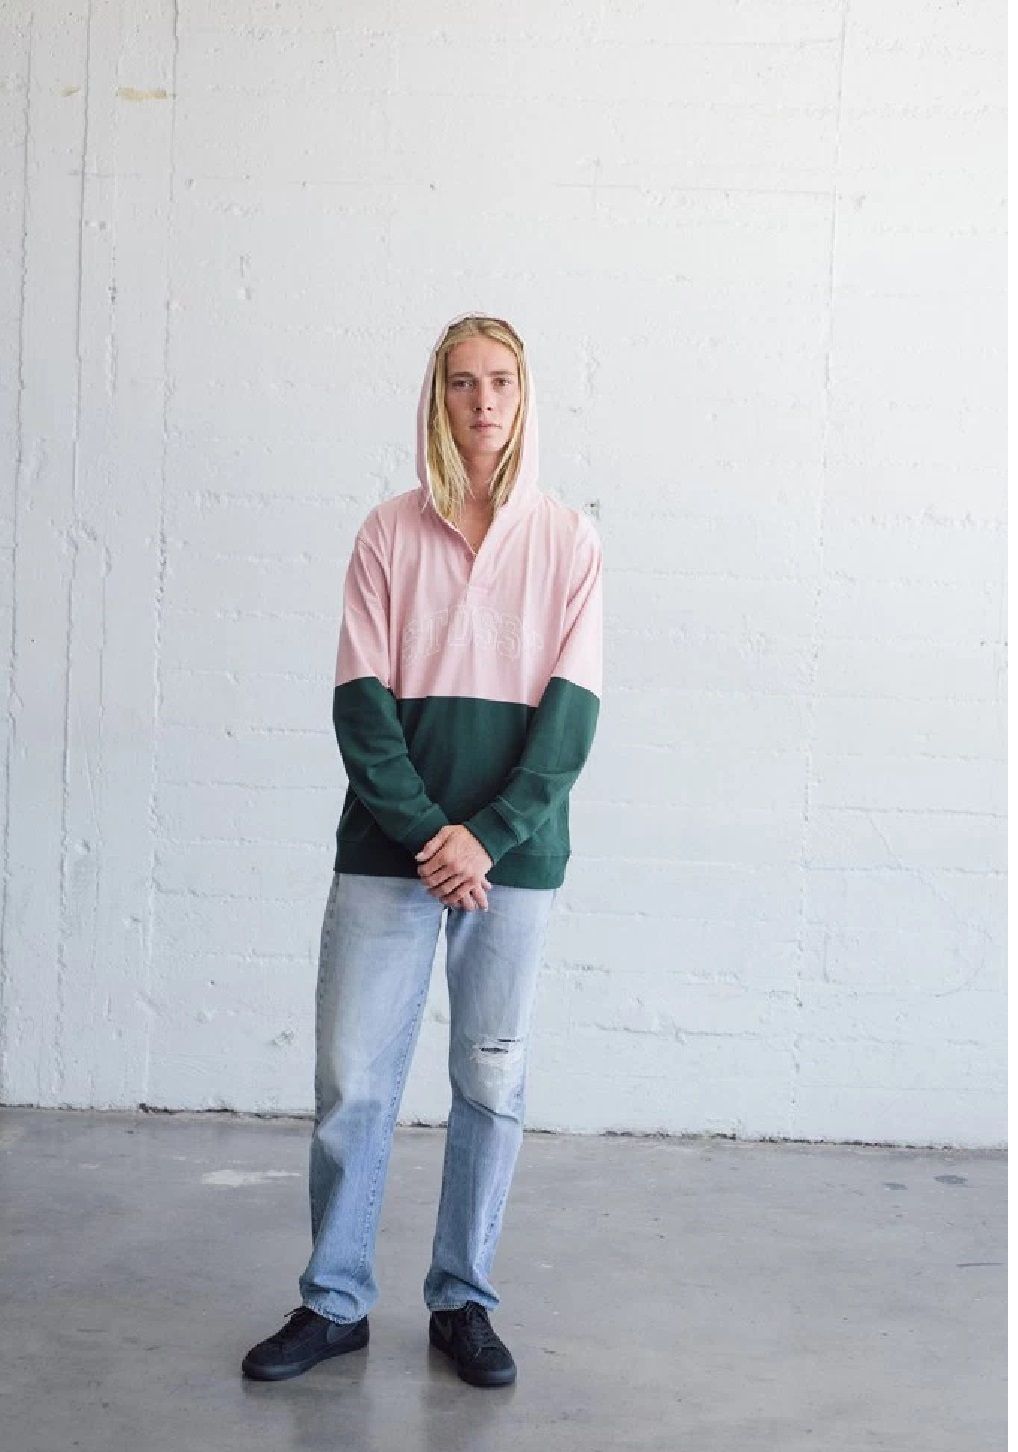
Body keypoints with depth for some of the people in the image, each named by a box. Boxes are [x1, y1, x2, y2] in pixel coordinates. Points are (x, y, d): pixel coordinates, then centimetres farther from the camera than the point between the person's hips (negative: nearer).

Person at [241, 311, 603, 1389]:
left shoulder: (566, 540, 5)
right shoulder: (390, 532, 6)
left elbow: (571, 709, -2)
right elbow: (361, 701, -1)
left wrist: (488, 836, -12)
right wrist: (424, 831, -12)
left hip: (514, 848, 0)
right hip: (388, 845, 0)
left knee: (492, 1082, 7)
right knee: (351, 1079, 1)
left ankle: (462, 1301, 22)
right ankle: (334, 1302, 17)